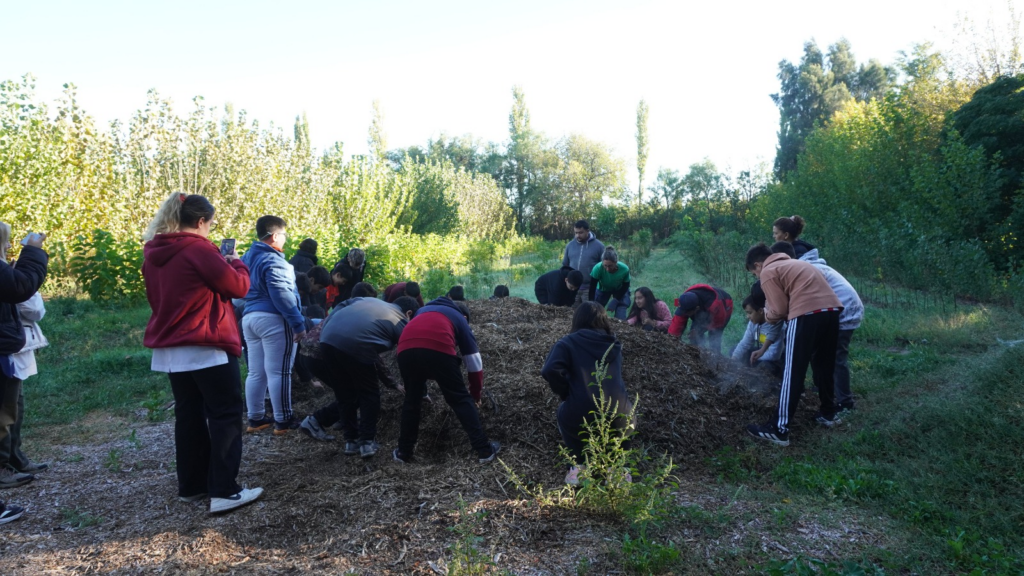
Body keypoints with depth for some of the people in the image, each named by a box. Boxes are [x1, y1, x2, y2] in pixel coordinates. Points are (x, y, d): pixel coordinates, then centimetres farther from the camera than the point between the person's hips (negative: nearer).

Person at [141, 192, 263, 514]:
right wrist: (236, 262, 6)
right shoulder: (198, 249, -15)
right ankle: (224, 491, -3)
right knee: (226, 415, -2)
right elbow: (238, 286, -14)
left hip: (170, 348, 8)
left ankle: (191, 486, 21)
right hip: (206, 347, -8)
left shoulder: (152, 253, 10)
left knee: (188, 415, 15)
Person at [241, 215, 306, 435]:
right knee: (278, 372, -4)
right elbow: (282, 295, -21)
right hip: (273, 319, -9)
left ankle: (255, 418, 19)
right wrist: (298, 322, -18)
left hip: (250, 317, 9)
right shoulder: (273, 260, -14)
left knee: (256, 372, 12)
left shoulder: (248, 257, 16)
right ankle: (283, 421, 1)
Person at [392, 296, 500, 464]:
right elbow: (474, 363, 30)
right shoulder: (460, 319, 31)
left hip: (406, 349, 3)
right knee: (461, 399, 11)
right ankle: (484, 450, 11)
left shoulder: (424, 310, 42)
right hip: (438, 349, -3)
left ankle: (404, 452, 31)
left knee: (412, 400, 24)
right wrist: (476, 393, 44)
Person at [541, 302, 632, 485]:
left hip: (580, 419, -2)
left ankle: (577, 468, 25)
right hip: (618, 417, 2)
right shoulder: (614, 344, 17)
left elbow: (550, 371, -12)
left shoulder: (568, 342, 5)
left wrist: (565, 394, 4)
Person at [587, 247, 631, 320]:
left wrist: (615, 301, -25)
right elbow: (592, 289, -32)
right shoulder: (597, 268, -38)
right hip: (603, 289, 1)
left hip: (620, 290, -1)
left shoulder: (624, 269, -36)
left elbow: (625, 288, -19)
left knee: (620, 318, -12)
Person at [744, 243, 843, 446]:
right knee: (824, 365, 25)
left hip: (807, 314, -8)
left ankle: (780, 430, -4)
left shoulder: (768, 272, 4)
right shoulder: (792, 264, 29)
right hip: (831, 309, 8)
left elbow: (779, 310, -1)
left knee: (793, 373, -5)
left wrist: (767, 315, 20)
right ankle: (828, 413, 39)